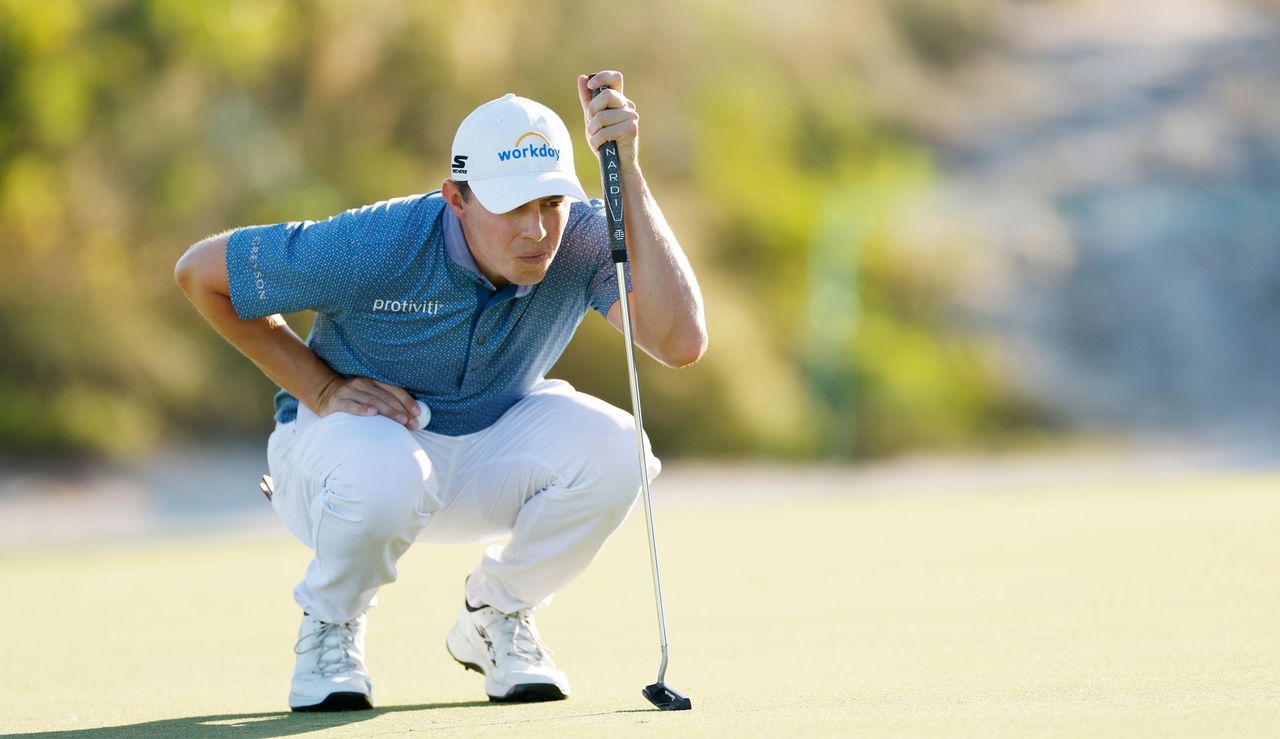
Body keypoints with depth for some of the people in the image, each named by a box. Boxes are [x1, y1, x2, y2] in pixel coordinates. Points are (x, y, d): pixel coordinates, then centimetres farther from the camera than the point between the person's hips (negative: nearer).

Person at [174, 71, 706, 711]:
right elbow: (199, 272, -16)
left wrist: (627, 174, -41)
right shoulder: (373, 247, -29)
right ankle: (329, 628, -6)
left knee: (611, 446, -27)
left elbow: (681, 343, -38)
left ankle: (495, 614, 2)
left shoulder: (582, 237, -22)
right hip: (348, 433, -3)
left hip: (489, 448, 4)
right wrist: (323, 389, -18)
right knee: (385, 467, -41)